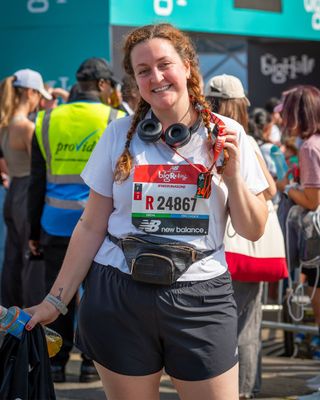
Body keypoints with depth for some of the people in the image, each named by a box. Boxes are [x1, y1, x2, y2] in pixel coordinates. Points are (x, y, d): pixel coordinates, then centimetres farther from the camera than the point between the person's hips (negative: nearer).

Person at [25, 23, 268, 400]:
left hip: (201, 298, 0)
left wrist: (232, 174, -9)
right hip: (120, 295, 0)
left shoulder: (227, 135, 3)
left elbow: (253, 231, 5)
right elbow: (91, 227, 5)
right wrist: (57, 299, 1)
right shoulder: (120, 135, 2)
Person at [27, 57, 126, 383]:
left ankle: (56, 362, 12)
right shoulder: (115, 122, -4)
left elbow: (37, 181, 5)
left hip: (58, 222, 2)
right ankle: (91, 362, 10)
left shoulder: (47, 121, 3)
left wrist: (34, 229, 9)